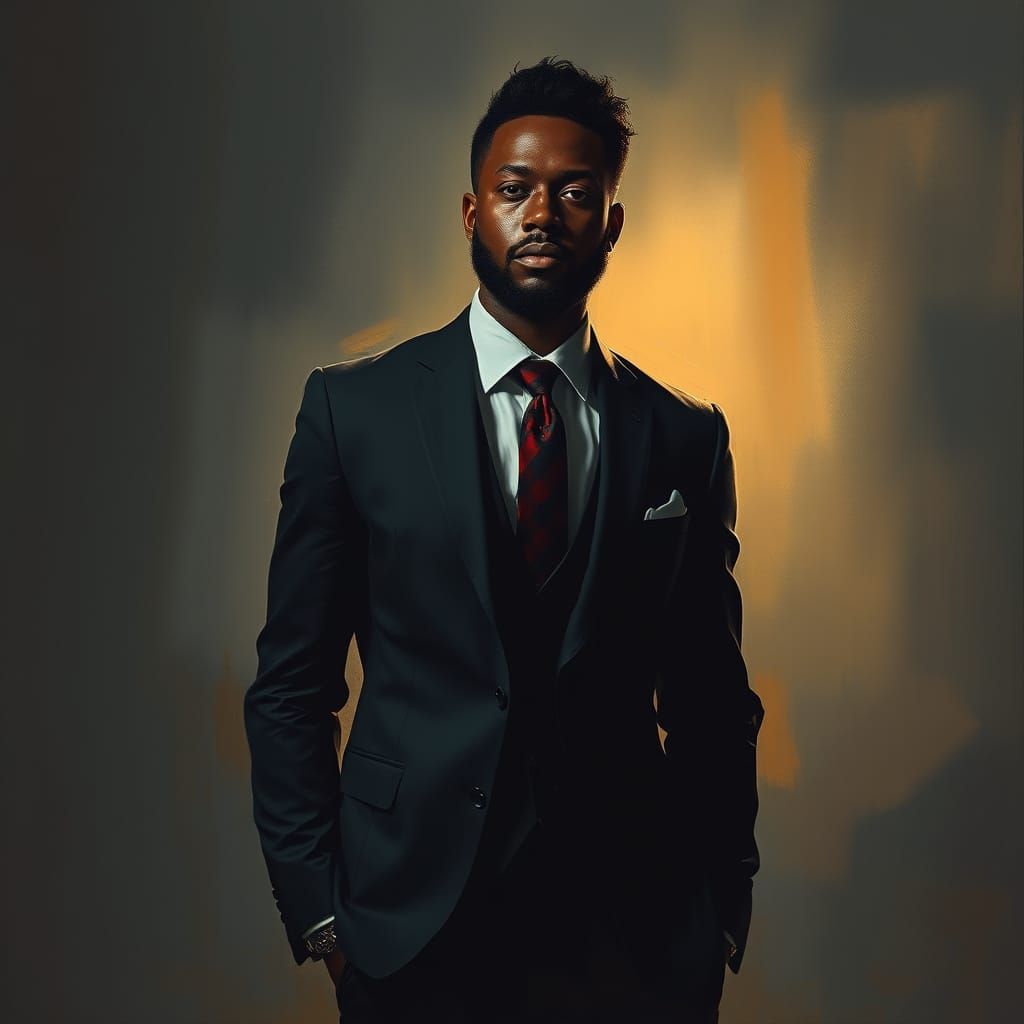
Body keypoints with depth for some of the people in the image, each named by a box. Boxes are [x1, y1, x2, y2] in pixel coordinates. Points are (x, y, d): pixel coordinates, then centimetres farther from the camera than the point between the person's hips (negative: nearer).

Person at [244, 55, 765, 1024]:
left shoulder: (685, 436, 2)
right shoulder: (353, 405, -3)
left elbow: (710, 698, 5)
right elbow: (291, 682, -1)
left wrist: (723, 907, 3)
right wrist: (316, 906, -5)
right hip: (411, 926, -1)